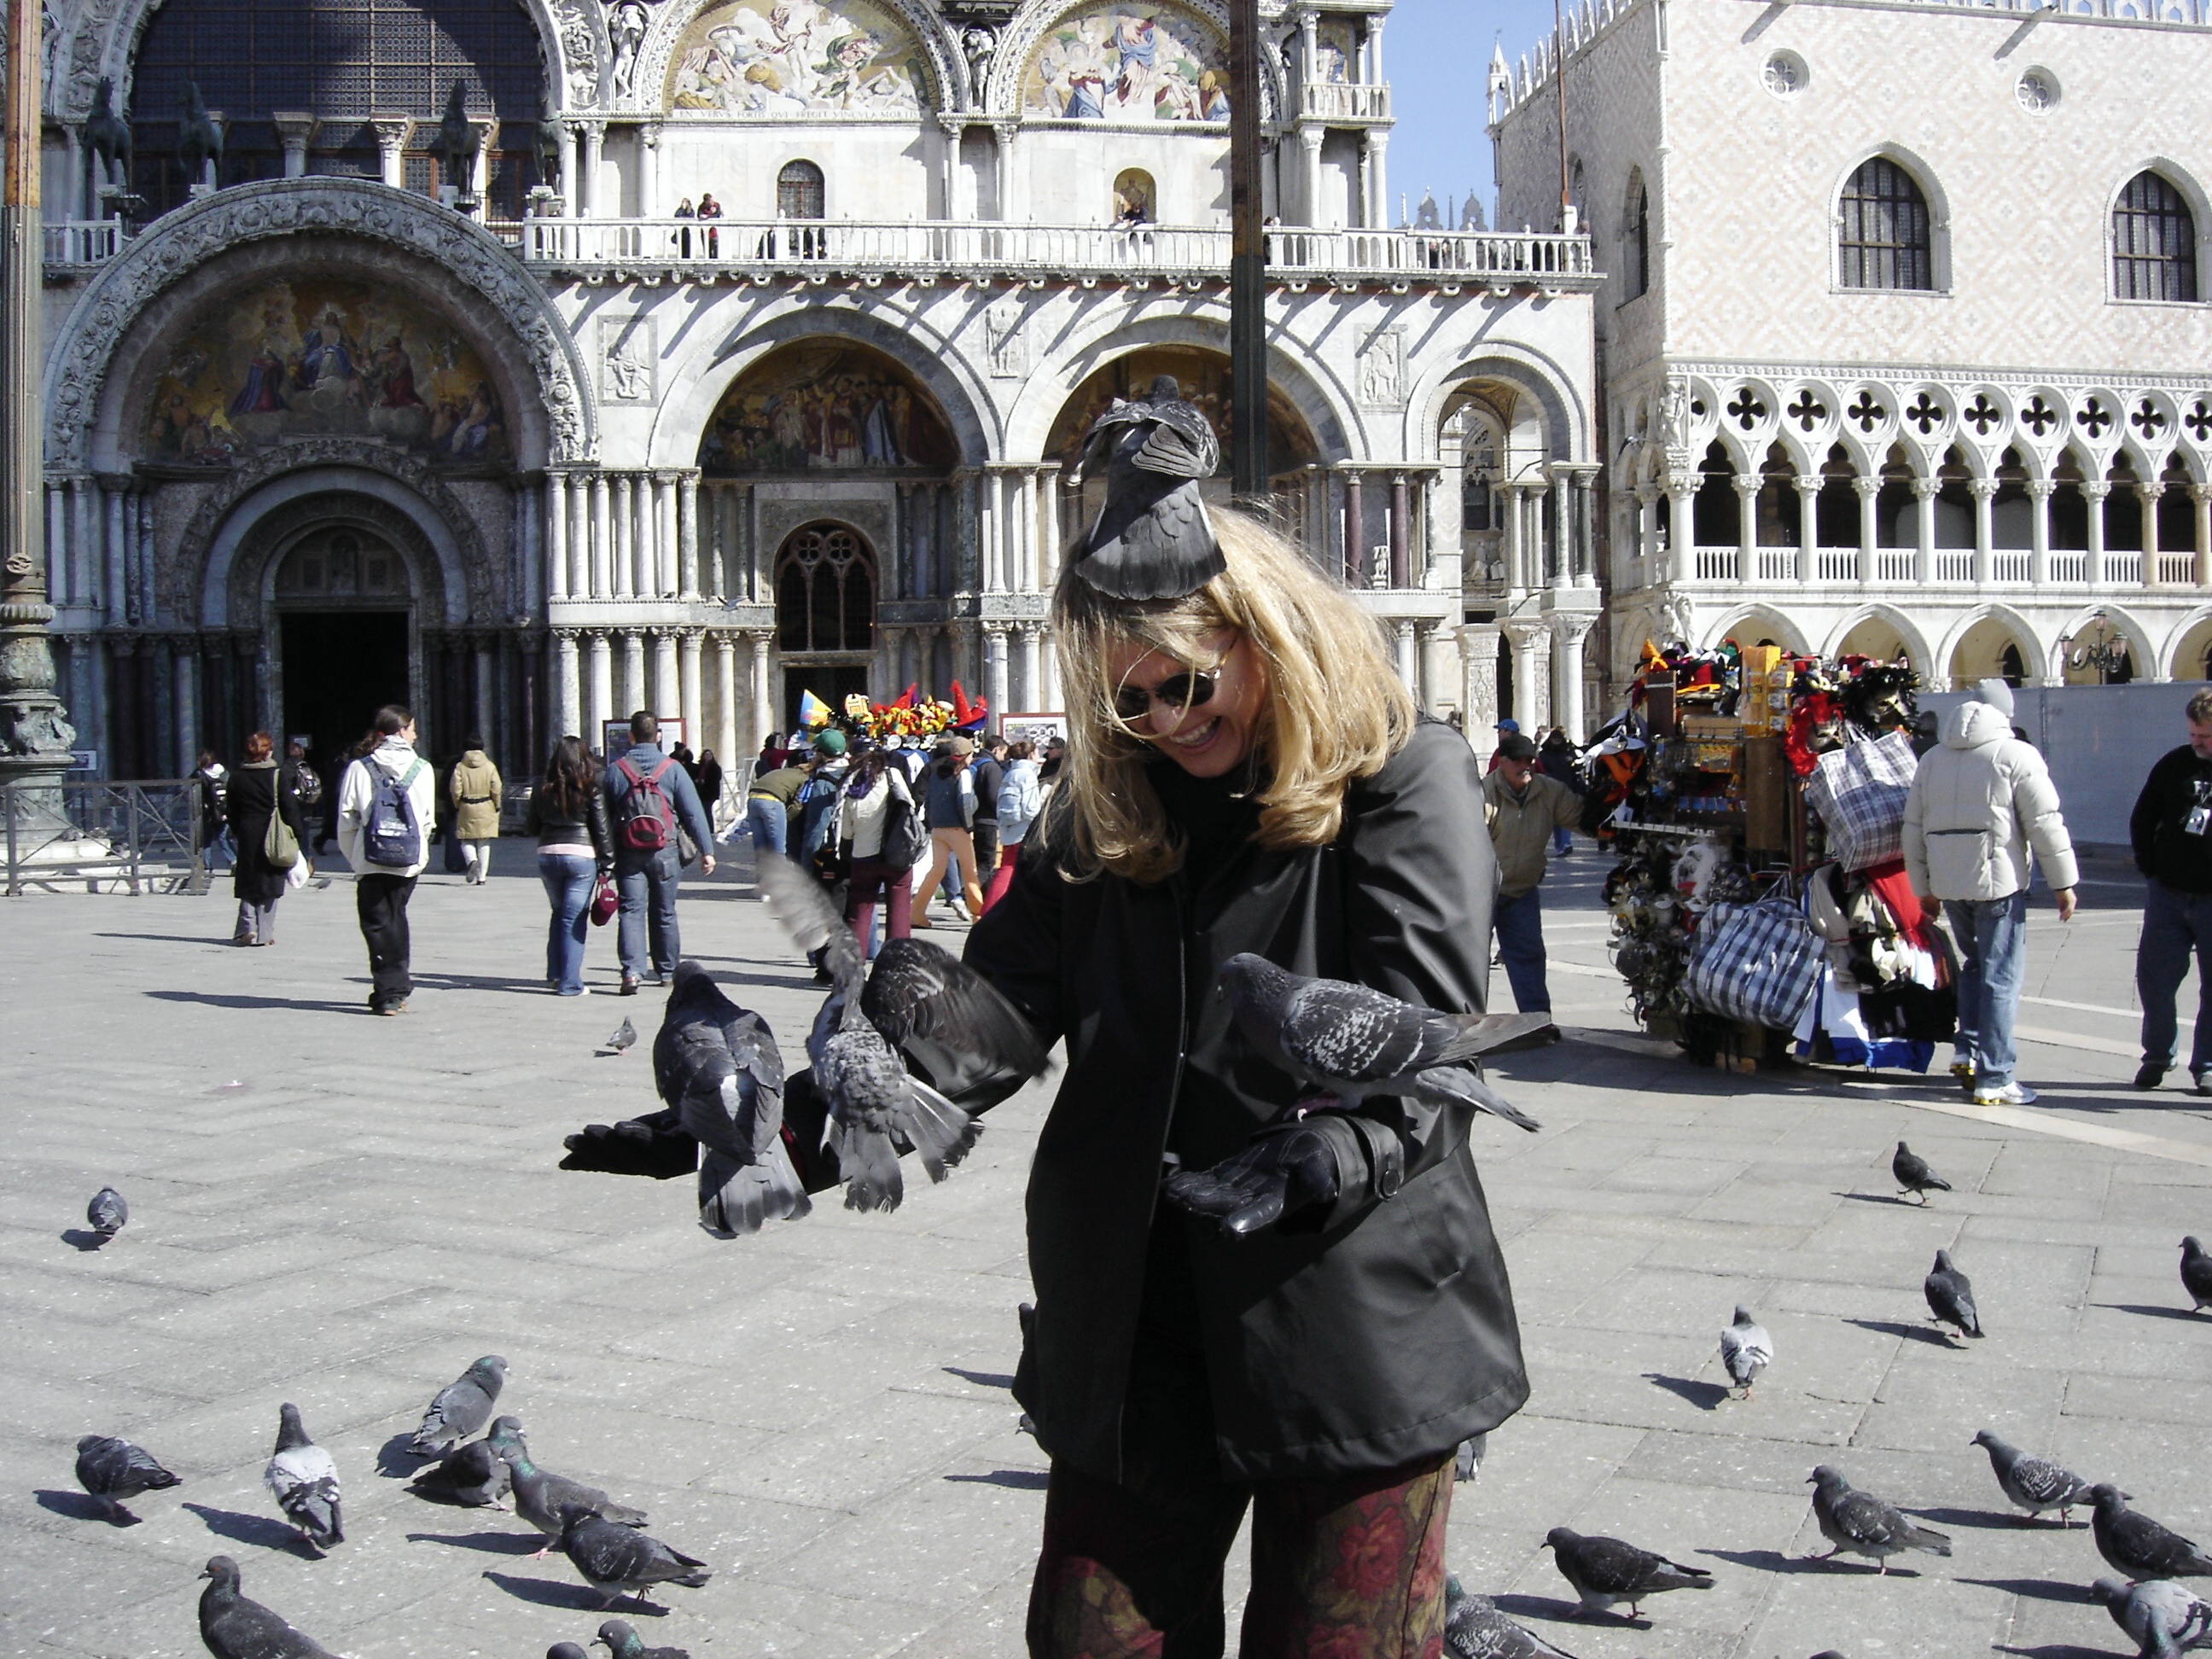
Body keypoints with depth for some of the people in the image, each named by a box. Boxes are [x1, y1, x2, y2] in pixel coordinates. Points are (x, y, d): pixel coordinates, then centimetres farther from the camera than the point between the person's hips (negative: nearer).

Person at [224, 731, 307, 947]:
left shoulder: (237, 777, 2)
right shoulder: (279, 775, -8)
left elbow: (232, 810, 7)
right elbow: (289, 807, -8)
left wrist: (236, 832, 18)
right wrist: (297, 834, -2)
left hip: (247, 834, 3)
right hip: (272, 838, -2)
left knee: (248, 883, 12)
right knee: (269, 885, 3)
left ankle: (248, 927, 0)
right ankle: (265, 933, 3)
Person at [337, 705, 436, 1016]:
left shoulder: (359, 768, -2)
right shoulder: (422, 769, 0)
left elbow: (347, 821, -2)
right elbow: (428, 819, 3)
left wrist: (355, 860, 9)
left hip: (371, 861, -2)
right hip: (409, 861, 2)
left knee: (378, 924, 4)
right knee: (396, 920, 17)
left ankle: (389, 993, -3)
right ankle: (399, 989, 21)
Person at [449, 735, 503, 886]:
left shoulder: (460, 766, -3)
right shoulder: (489, 766, -2)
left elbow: (455, 790, -6)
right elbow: (497, 790, -5)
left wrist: (457, 806, 9)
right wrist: (497, 806, 9)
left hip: (466, 808, -1)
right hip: (486, 809, 1)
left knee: (466, 841, 10)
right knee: (484, 844, 7)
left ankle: (472, 861, -21)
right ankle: (481, 876, 5)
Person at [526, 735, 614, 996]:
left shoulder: (542, 791, 4)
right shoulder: (591, 790, -6)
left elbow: (532, 827, 11)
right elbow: (602, 830, -6)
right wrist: (606, 863, 0)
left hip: (547, 855, 4)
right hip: (581, 856, -4)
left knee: (559, 914, 20)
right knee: (574, 920, 0)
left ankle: (555, 974, 21)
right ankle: (569, 983, 0)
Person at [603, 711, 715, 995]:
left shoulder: (615, 770, 1)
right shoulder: (672, 769, -2)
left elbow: (604, 816, 5)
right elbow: (693, 813, -3)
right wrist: (706, 850, 0)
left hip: (628, 854, 0)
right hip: (665, 852, 0)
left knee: (632, 911, -2)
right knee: (664, 913, 12)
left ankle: (632, 970, -18)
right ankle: (667, 971, 22)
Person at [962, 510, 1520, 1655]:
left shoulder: (1405, 780, -7)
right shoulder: (1099, 811, 8)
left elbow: (1425, 1037, -17)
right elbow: (1006, 990, -2)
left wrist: (1332, 1154, -36)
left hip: (1354, 1317, -4)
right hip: (1131, 1329, 5)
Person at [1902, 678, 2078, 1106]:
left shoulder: (1931, 759, 13)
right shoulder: (2016, 755, -4)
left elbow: (1913, 828, 14)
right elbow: (2045, 823, -8)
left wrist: (1923, 887, 20)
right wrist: (2063, 882, -2)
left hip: (1948, 882, 5)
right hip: (1998, 880, -5)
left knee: (1975, 964, 23)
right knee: (2001, 977, -1)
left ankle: (1967, 1050, 14)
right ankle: (1993, 1079, -2)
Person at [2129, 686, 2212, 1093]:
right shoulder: (2174, 764, 5)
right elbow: (2141, 819, 12)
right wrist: (2150, 868, 5)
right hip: (2168, 893, 3)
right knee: (2153, 977, 3)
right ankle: (2158, 1055, 19)